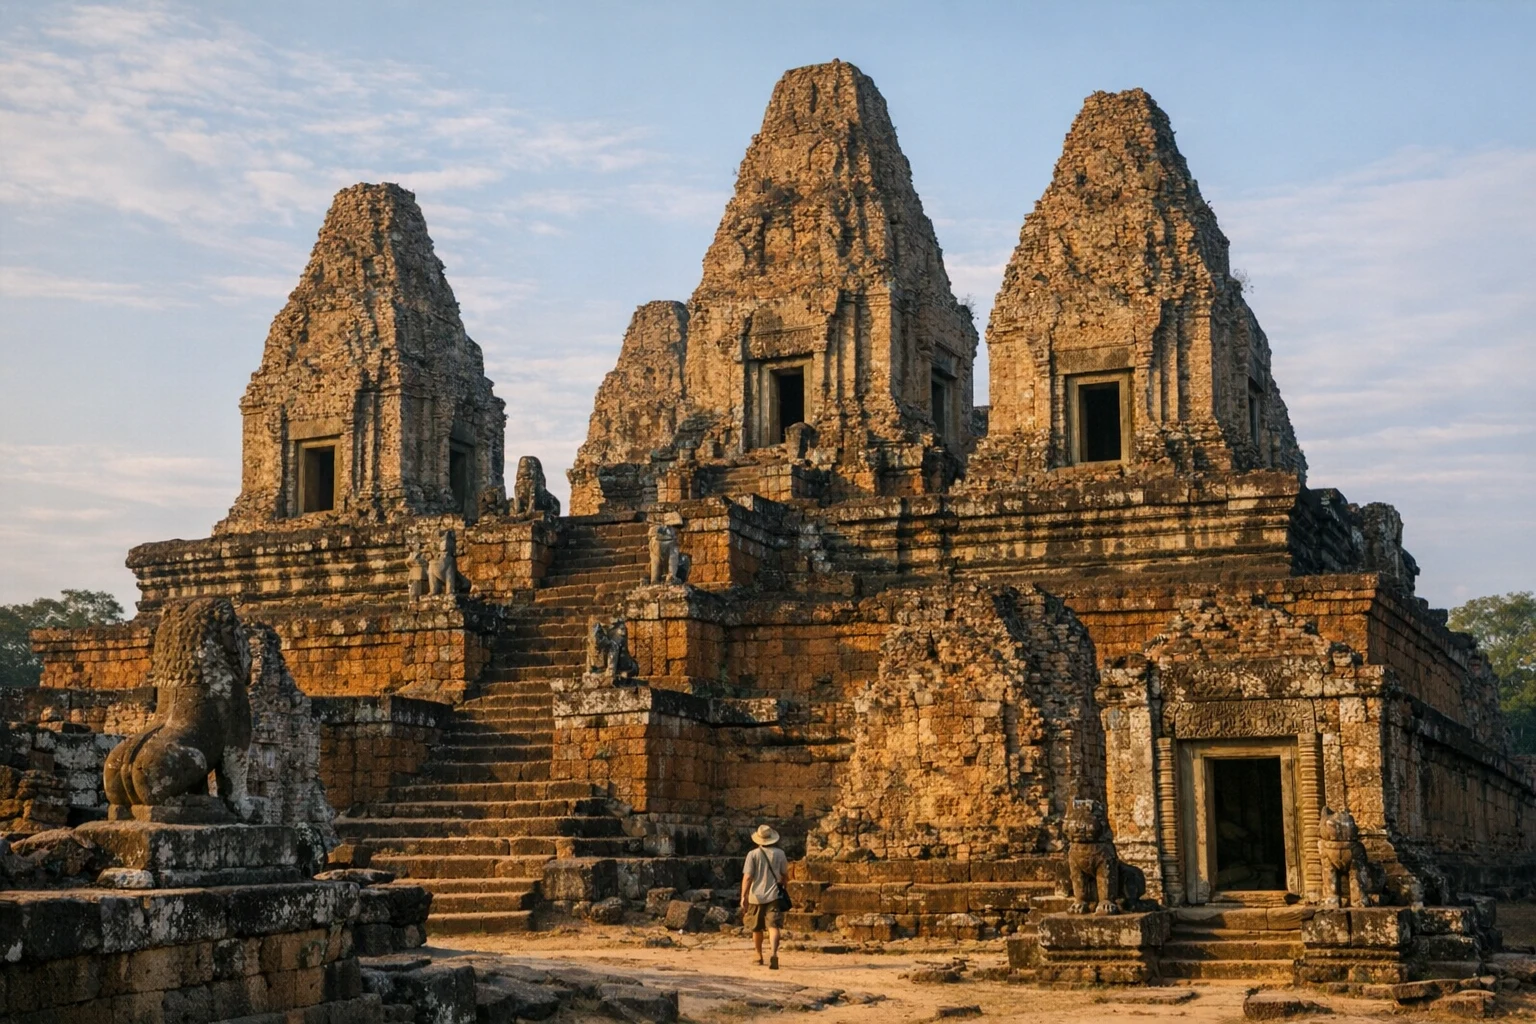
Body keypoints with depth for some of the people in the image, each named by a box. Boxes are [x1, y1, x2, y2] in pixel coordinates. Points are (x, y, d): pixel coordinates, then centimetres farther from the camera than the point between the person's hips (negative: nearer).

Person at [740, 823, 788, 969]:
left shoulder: (753, 855, -5)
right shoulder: (779, 854, 1)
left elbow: (747, 877, -10)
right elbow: (785, 874, 12)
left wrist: (743, 896, -7)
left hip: (756, 896, 0)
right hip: (774, 896, 0)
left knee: (757, 928, 17)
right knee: (773, 926, -9)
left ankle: (759, 957, 31)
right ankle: (773, 953, -32)